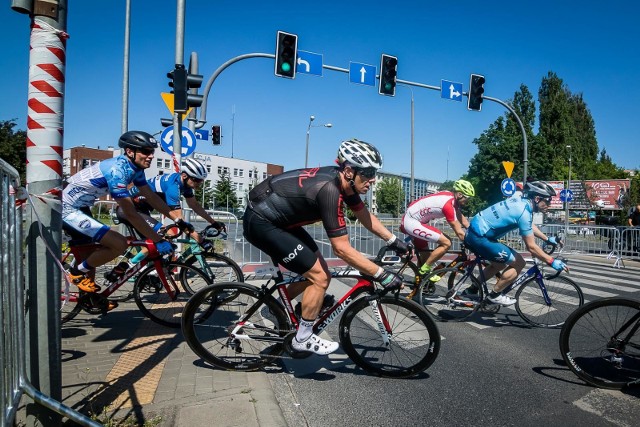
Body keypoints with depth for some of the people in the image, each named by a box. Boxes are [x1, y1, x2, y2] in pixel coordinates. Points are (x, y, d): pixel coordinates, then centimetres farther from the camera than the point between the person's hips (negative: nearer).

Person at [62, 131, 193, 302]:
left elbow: (151, 197, 3)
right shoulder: (117, 170, -30)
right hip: (67, 209, -10)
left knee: (90, 256, 21)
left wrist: (178, 220, 0)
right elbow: (130, 214, -32)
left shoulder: (134, 167, -2)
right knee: (119, 244, -20)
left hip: (79, 207, 10)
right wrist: (158, 240, -30)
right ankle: (78, 272, 1)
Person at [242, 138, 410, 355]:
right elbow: (342, 249, -28)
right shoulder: (329, 189, -29)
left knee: (318, 272, 11)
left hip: (277, 218, 9)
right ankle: (303, 339, 9)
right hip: (261, 223, -9)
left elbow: (365, 216, 12)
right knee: (319, 277, -9)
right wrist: (382, 275, -23)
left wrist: (395, 241, 9)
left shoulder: (342, 180, -2)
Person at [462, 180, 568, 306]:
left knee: (500, 264, 26)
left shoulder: (520, 201, 9)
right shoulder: (523, 212, -19)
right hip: (479, 237, -10)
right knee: (519, 263, -1)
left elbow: (530, 226, 29)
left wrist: (547, 239, 34)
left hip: (475, 232, 10)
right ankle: (495, 295, 10)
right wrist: (552, 261, -5)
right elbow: (531, 247, -14)